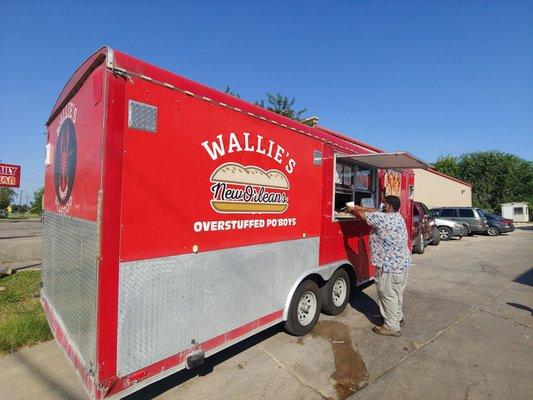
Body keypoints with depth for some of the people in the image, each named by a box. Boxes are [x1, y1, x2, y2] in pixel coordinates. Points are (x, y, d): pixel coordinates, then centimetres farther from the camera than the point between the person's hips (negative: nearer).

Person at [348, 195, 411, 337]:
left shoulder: (383, 219, -23)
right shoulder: (397, 216, 7)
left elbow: (362, 215, -17)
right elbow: (375, 212, 16)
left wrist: (353, 209, 2)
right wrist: (360, 207, 16)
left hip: (390, 266, -10)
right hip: (402, 262, 10)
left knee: (388, 294, 2)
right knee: (397, 292, 22)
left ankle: (392, 326, 12)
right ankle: (398, 317, 38)